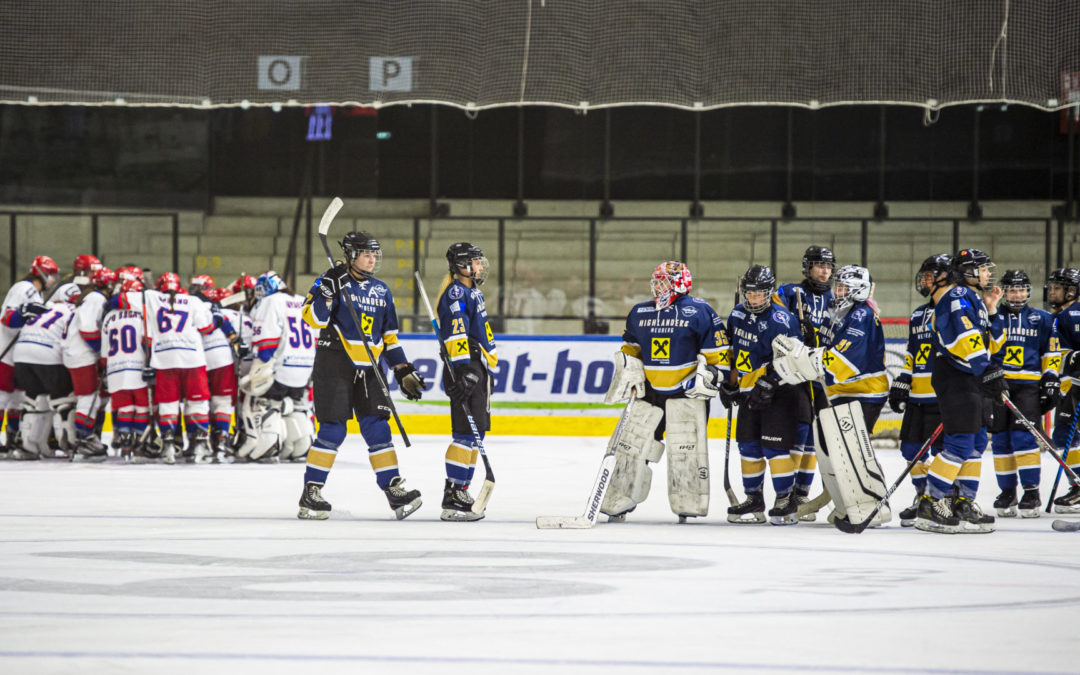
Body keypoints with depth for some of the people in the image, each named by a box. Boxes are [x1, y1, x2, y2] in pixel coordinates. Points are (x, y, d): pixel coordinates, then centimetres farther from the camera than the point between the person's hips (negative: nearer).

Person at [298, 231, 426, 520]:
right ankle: (311, 494, 0)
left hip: (368, 369, 5)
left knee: (377, 428, 0)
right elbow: (314, 318, -16)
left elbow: (389, 336, 19)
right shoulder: (332, 281, -4)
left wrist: (404, 371, 13)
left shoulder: (381, 290, 14)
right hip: (334, 365, -5)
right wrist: (327, 291, -29)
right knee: (333, 430, -7)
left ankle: (394, 490, 0)